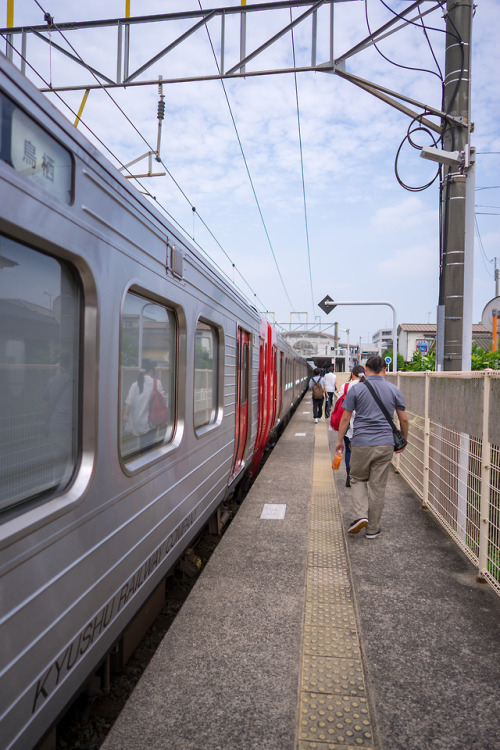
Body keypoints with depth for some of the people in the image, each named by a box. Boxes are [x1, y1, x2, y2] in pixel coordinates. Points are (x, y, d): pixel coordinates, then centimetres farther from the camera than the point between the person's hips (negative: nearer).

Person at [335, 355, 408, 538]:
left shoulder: (356, 389, -3)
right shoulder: (394, 390, 4)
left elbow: (345, 418, -3)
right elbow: (403, 419, 8)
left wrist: (339, 440, 8)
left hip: (361, 443, -2)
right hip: (385, 444, 2)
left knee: (358, 479, 18)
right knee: (378, 486, 9)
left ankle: (361, 515, -1)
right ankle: (373, 529, 17)